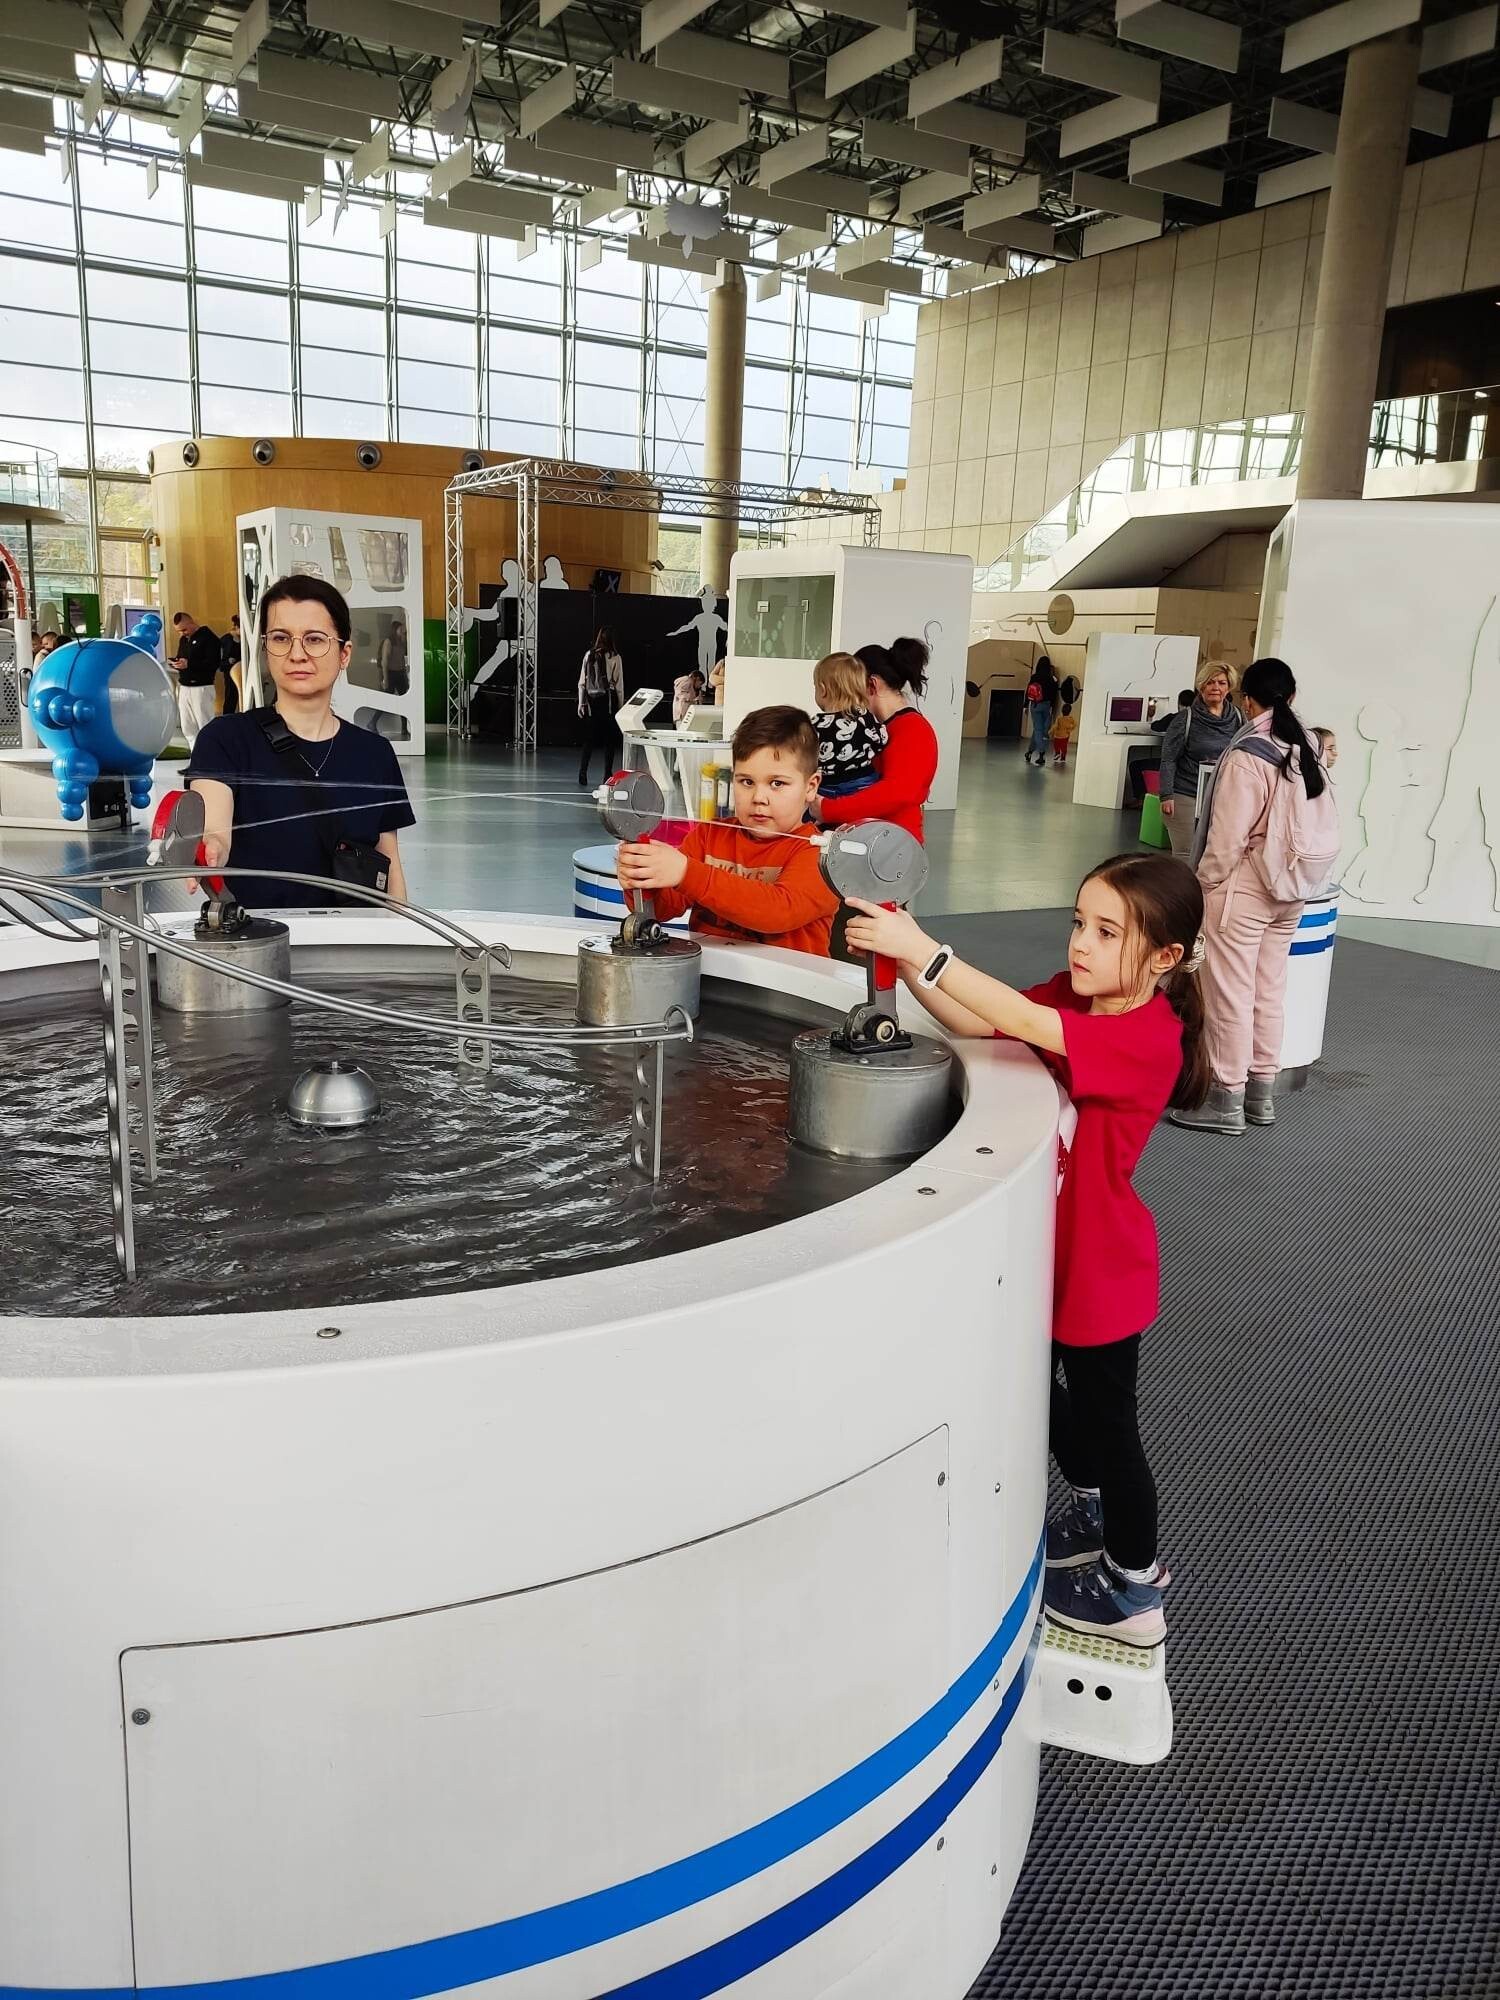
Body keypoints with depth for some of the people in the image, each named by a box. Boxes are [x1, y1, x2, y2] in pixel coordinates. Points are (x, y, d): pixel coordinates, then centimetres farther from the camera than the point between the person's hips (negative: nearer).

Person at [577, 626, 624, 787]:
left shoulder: (588, 656, 1)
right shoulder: (615, 658, -5)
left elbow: (582, 681, 3)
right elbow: (619, 684, -3)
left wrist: (581, 703, 9)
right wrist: (621, 705, 4)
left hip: (591, 701, 2)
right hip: (609, 700, -2)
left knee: (589, 737, 9)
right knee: (608, 738, 5)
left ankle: (582, 772, 1)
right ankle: (607, 775, 3)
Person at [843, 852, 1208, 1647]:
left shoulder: (1148, 1038, -28)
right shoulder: (1072, 994, -5)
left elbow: (1022, 1023, -40)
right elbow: (977, 1024, -11)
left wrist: (925, 951, -44)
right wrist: (907, 959, -25)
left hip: (1100, 1268, -8)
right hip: (1047, 1249, 8)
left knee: (1105, 1418, 9)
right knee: (1041, 1389, 25)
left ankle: (1136, 1592, 30)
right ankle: (1093, 1513, 50)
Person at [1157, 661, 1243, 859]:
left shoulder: (1237, 718, 9)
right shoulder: (1185, 718, -2)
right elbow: (1168, 759, -3)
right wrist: (1166, 796, -10)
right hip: (1186, 797, -4)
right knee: (1185, 856, -4)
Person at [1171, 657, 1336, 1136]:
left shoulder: (1246, 757, -18)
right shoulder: (1308, 752, 4)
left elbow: (1227, 837, -18)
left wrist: (1203, 885, -7)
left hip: (1241, 890, -8)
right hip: (1289, 892, 8)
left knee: (1230, 995, 2)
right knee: (1270, 992, 15)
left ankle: (1227, 1101, 9)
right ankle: (1261, 1094, 25)